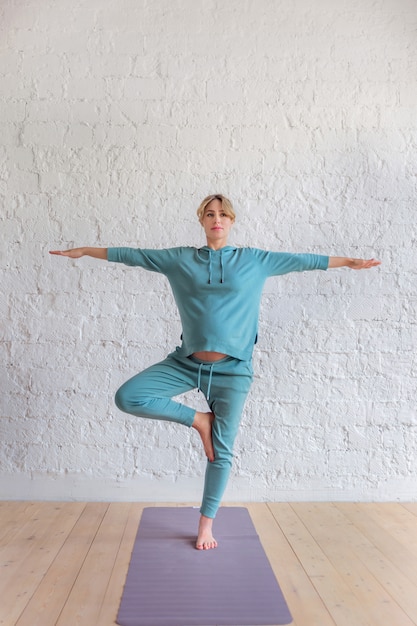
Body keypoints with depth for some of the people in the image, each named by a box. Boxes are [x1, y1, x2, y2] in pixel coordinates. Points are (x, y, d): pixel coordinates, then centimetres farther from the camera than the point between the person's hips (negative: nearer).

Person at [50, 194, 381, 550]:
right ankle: (197, 419, 4)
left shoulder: (254, 260, 5)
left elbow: (303, 261, 10)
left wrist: (349, 262, 13)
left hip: (232, 369, -1)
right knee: (127, 397, -15)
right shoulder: (181, 260, 5)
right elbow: (133, 255, 9)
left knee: (221, 451, 5)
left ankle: (207, 523, 27)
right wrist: (85, 251, 12)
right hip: (187, 362, 1)